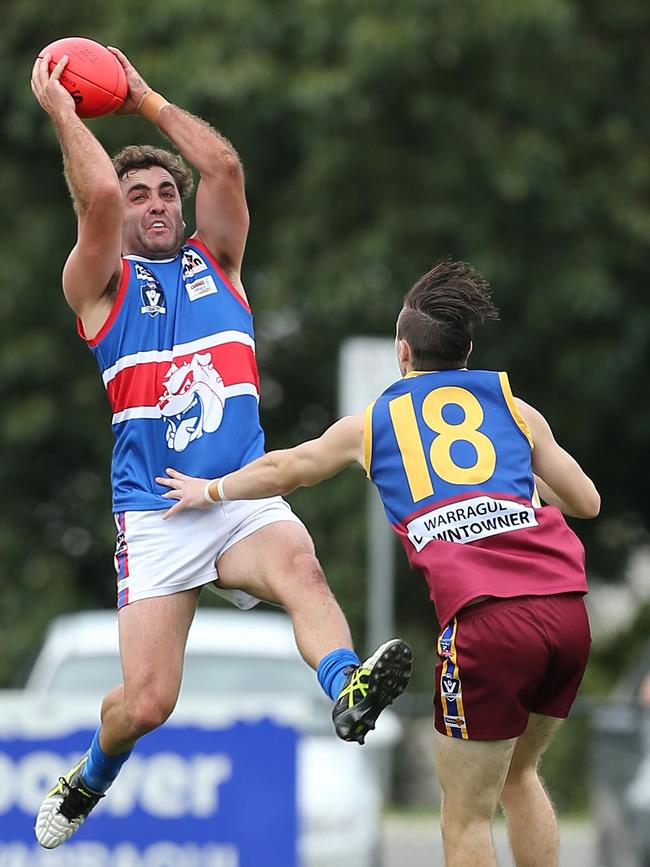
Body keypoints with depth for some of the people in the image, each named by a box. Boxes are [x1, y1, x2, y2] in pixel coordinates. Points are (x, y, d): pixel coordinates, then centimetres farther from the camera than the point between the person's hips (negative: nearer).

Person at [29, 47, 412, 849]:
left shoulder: (214, 260, 18)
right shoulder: (99, 284, 6)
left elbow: (225, 167, 4)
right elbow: (99, 194, -12)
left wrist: (148, 102, 10)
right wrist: (59, 109, -1)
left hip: (246, 497, 2)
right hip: (155, 514, -2)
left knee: (300, 566, -34)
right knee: (145, 702, -7)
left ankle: (348, 690, -60)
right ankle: (89, 781, 25)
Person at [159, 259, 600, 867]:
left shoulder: (372, 422, 20)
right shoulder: (515, 408, 21)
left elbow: (281, 471, 37)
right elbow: (586, 503, 27)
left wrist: (211, 490, 56)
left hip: (485, 618, -3)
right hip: (568, 610, 3)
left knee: (466, 818, 5)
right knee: (518, 775, 25)